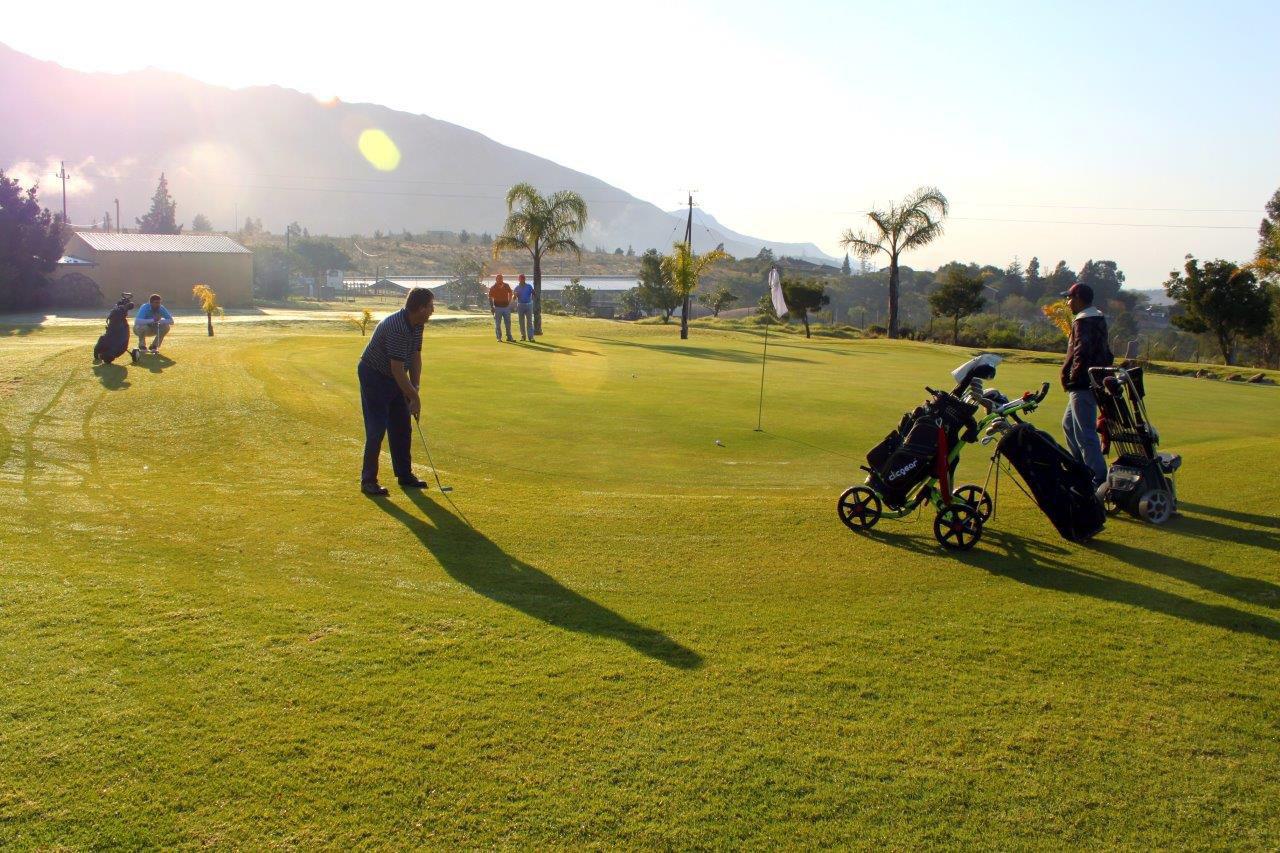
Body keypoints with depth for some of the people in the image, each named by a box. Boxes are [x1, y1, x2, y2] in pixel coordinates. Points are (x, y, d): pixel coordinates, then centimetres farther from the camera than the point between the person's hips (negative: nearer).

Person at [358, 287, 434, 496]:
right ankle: (368, 480, -2)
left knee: (402, 428, 11)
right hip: (373, 376, -9)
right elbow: (397, 369, -29)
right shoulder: (396, 327, -31)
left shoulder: (417, 325, -1)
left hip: (394, 377, 9)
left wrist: (414, 390, -1)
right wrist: (414, 397, -22)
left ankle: (404, 474, 21)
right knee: (377, 429, -10)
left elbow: (415, 358, 6)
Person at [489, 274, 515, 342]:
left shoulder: (506, 286, 4)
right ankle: (499, 337, 7)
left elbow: (510, 293, 20)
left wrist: (509, 302, 15)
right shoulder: (493, 288, -5)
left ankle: (509, 337, 17)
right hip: (497, 307, -3)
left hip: (506, 307, 3)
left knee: (508, 323, 8)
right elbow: (490, 298, -3)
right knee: (497, 323, 0)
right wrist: (492, 307, -11)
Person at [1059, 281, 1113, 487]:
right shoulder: (1098, 319, 18)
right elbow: (1106, 354, 22)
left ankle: (1099, 480, -9)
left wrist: (1073, 377, -18)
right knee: (1069, 425, 24)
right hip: (1095, 382, 11)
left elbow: (1082, 352, -28)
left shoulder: (1083, 321, -15)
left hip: (1083, 385, -11)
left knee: (1085, 434, -9)